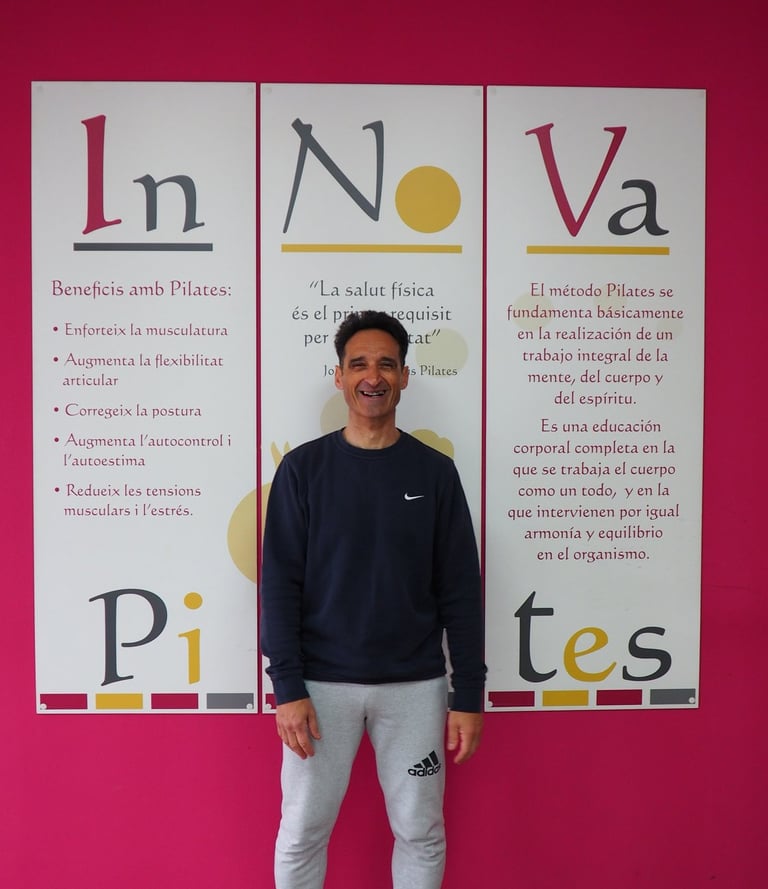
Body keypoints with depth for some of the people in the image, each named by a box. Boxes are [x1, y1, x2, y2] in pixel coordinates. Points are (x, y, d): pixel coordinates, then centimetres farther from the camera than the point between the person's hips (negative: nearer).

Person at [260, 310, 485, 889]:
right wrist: (288, 687, -9)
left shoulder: (434, 471, 1)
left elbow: (460, 590, 1)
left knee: (421, 832, 12)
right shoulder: (304, 467, -1)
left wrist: (469, 694, -1)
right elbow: (280, 583, -3)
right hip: (322, 683, 0)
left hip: (415, 684, 1)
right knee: (302, 832, 9)